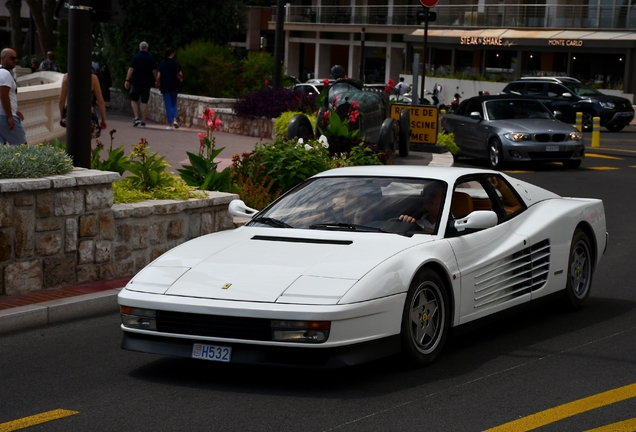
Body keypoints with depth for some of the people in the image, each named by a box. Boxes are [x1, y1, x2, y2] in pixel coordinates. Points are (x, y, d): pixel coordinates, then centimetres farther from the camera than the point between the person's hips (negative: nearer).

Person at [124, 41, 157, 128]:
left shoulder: (135, 57, -5)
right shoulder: (151, 58, 2)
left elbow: (131, 69, -10)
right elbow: (154, 71, 4)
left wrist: (127, 80, -9)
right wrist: (156, 81, 16)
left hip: (136, 83, -2)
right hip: (147, 84, 2)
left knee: (134, 100, 13)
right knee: (144, 102, 5)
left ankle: (136, 118, -3)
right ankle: (143, 122, 5)